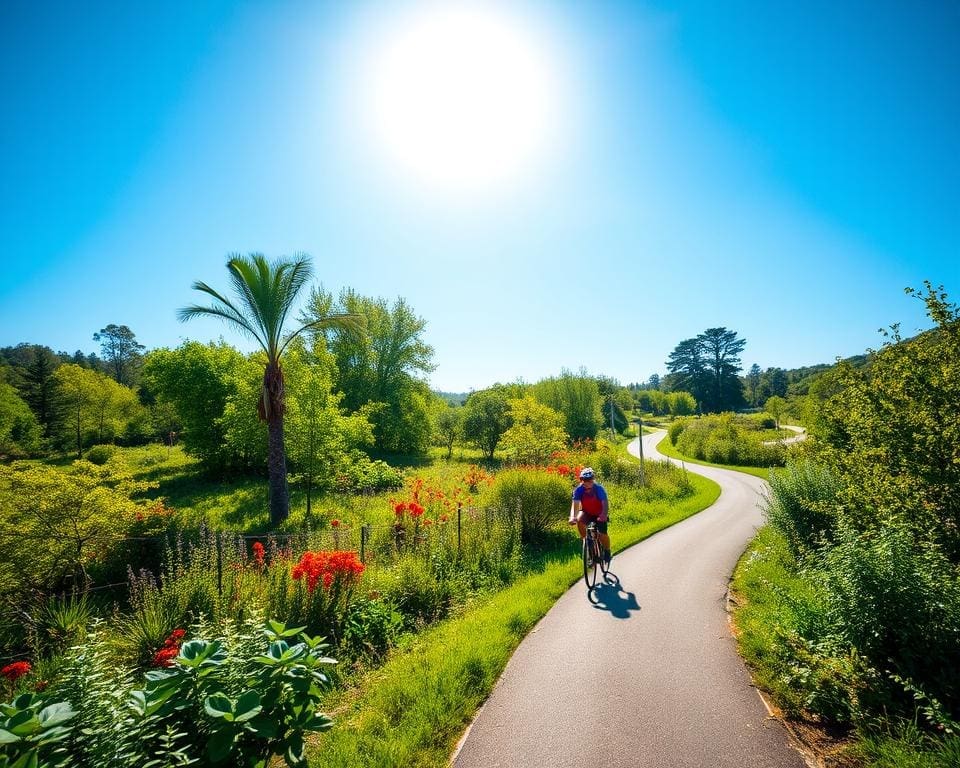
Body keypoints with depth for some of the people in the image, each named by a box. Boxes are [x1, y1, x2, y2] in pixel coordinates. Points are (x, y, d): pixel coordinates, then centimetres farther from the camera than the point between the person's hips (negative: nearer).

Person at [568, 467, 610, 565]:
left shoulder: (599, 489, -27)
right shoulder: (579, 490, -22)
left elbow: (605, 504, -36)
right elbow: (575, 504, -31)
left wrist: (603, 515, -56)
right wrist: (572, 517, -49)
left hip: (599, 514, -1)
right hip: (586, 513, 2)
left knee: (602, 535, -15)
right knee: (579, 520, -30)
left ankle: (607, 551, 17)